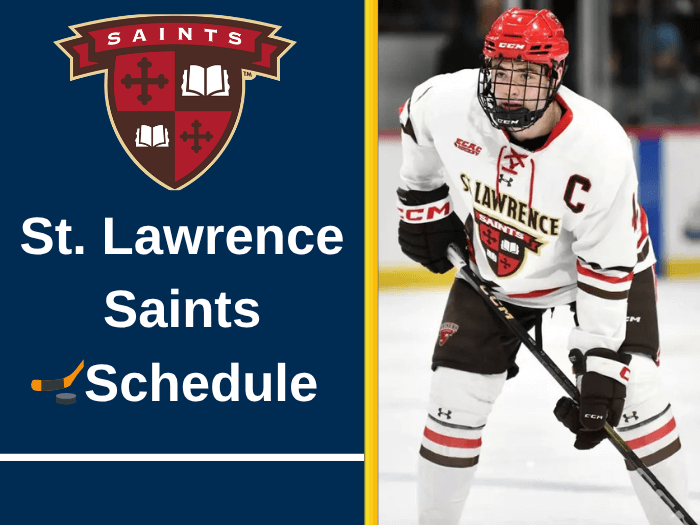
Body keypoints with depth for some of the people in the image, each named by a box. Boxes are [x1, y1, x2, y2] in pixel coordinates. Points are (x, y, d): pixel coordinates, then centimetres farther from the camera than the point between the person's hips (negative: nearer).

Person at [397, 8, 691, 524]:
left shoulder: (601, 148, -34)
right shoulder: (451, 101, -26)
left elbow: (607, 266, -29)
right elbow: (417, 119, 2)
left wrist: (600, 360, -29)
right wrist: (424, 204, 7)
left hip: (601, 262, -3)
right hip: (494, 267, 3)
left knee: (632, 396, -12)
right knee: (456, 397, -2)